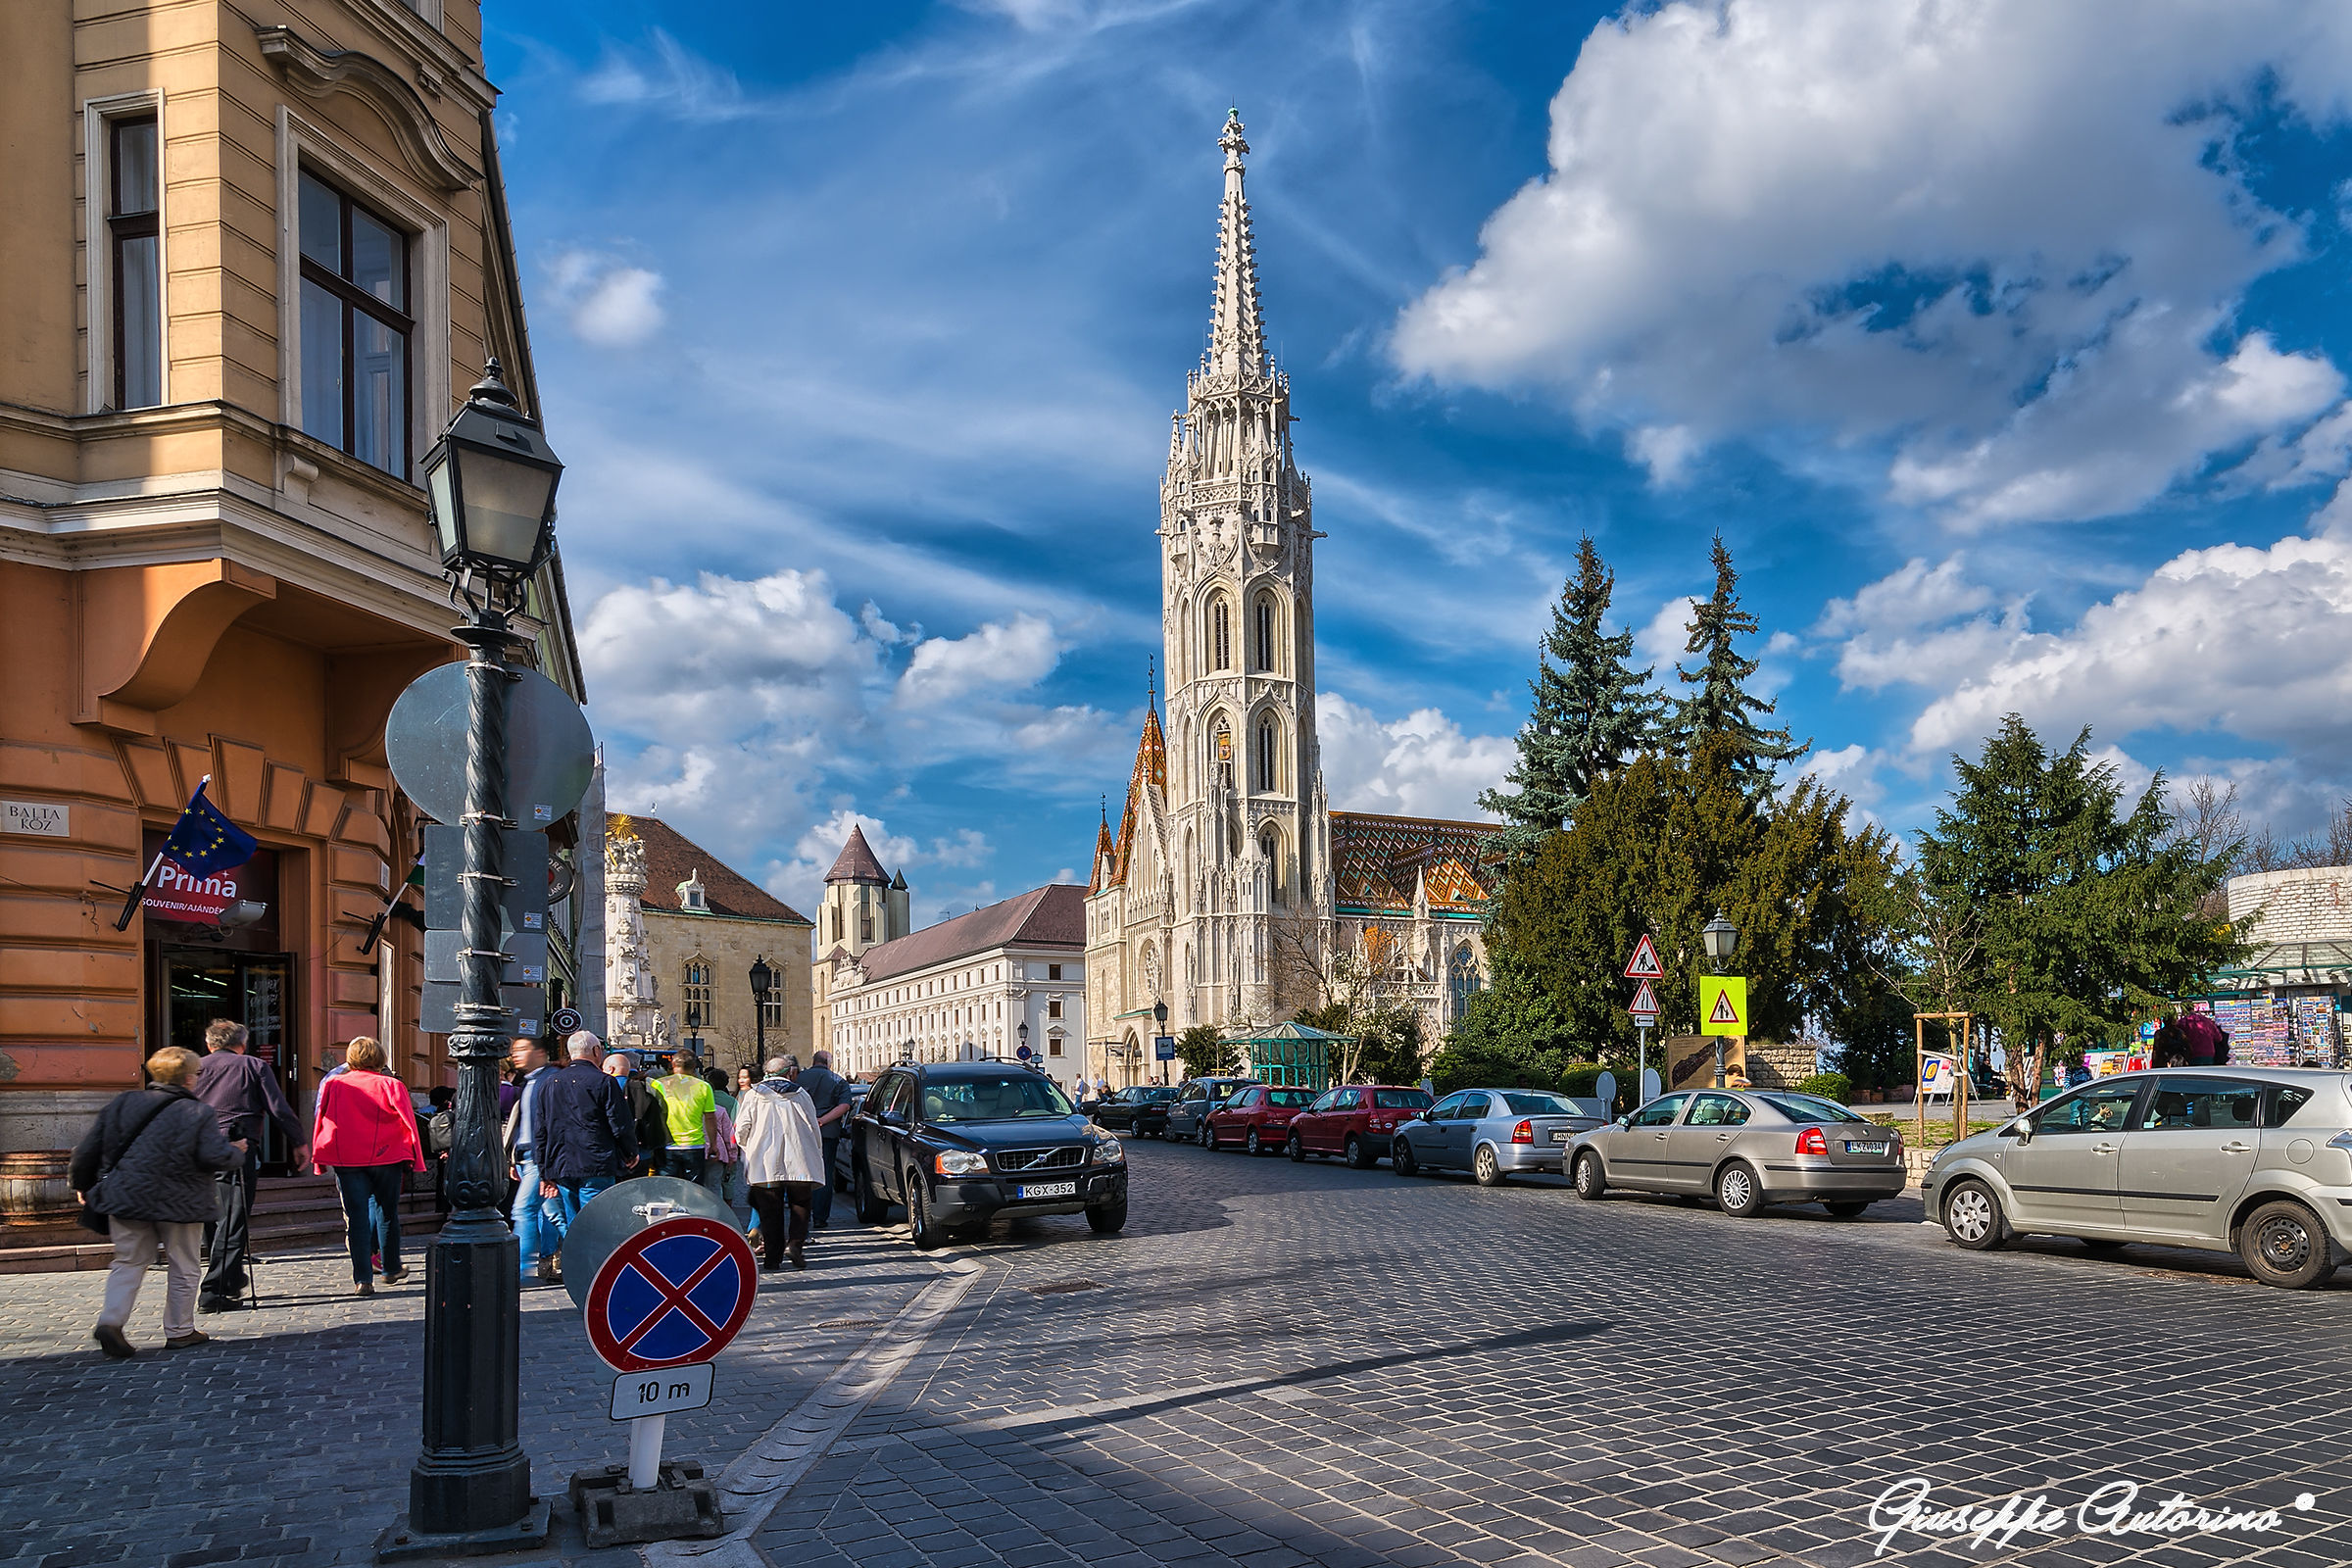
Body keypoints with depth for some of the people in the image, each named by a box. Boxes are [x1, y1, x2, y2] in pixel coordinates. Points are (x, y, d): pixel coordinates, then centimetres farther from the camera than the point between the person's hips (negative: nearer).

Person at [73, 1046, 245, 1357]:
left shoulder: (122, 1103, 4)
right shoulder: (199, 1114, -10)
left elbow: (88, 1148, 7)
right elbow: (215, 1157, -19)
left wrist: (83, 1183, 22)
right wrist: (237, 1152, 3)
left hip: (126, 1198, 4)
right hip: (179, 1202, -4)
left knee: (130, 1262, 16)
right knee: (182, 1267, 11)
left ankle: (111, 1320, -3)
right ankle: (179, 1331, 17)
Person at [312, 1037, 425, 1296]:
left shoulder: (332, 1085, 3)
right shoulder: (391, 1085, -3)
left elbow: (323, 1122, 6)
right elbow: (408, 1123, -3)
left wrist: (321, 1159, 13)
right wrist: (413, 1159, 5)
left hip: (346, 1160, 1)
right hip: (386, 1158, -1)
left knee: (356, 1216, 1)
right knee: (387, 1213, 13)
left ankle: (362, 1279, -7)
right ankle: (391, 1269, 26)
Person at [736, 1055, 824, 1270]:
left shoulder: (753, 1095, 4)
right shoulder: (800, 1095, 6)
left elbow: (742, 1130, 1)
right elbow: (814, 1128, 8)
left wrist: (748, 1149, 21)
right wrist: (817, 1154, 21)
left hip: (765, 1164, 0)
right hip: (799, 1163, 0)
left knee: (770, 1211, 5)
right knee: (800, 1205, 11)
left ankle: (773, 1256, 4)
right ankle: (795, 1244, -7)